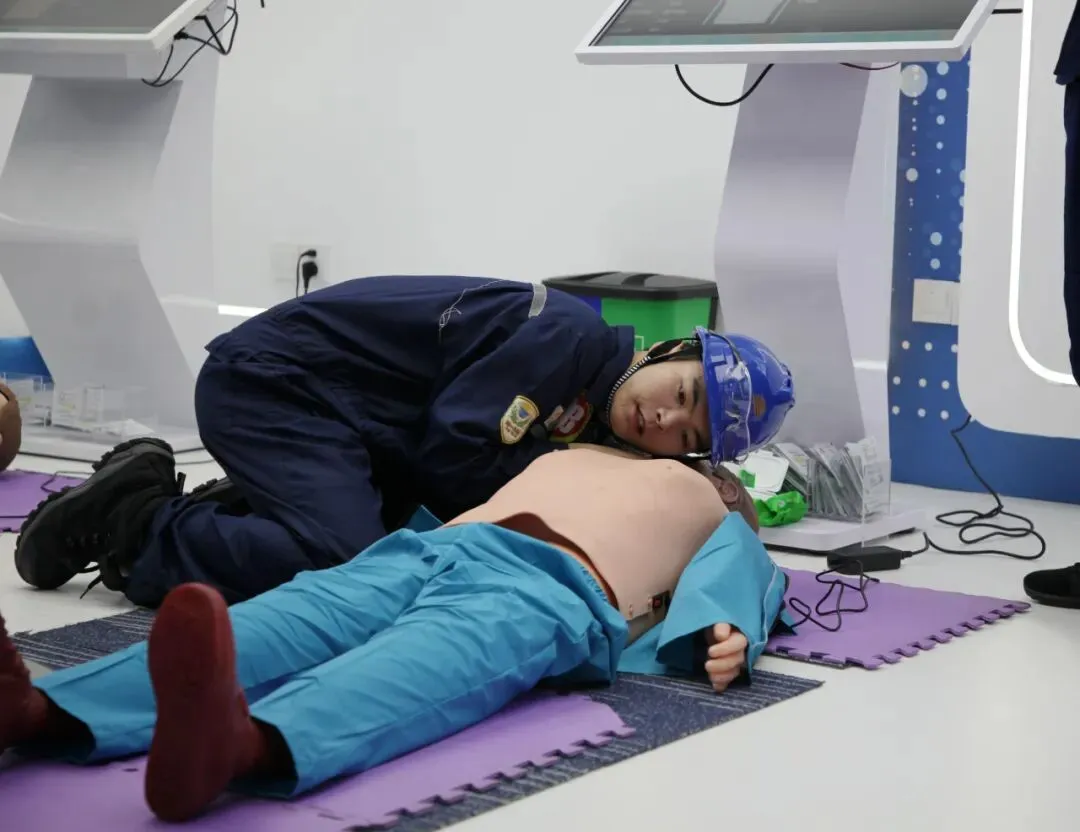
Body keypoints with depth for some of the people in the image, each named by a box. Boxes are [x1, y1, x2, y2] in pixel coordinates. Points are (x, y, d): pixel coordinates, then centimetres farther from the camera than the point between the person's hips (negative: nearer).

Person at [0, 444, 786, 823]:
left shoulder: (716, 512, 38)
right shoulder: (568, 453, 48)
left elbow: (736, 574, 16)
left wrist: (724, 630, -5)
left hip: (552, 586, -3)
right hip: (432, 546, 3)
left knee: (433, 658, -38)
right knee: (294, 617, -29)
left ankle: (237, 745, -74)